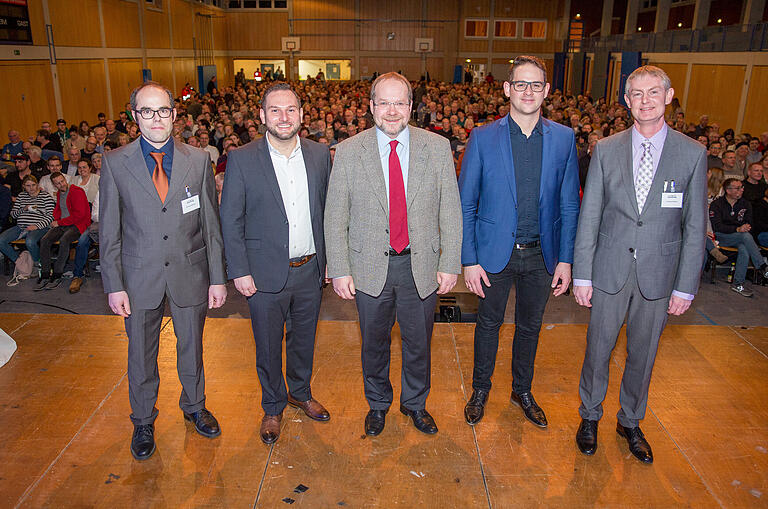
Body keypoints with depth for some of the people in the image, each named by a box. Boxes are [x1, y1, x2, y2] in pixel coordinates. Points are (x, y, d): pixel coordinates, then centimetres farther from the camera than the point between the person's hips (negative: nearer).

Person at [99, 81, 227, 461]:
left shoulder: (198, 160, -2)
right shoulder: (115, 163, -4)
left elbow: (211, 223, 0)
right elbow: (109, 230, -2)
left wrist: (218, 277, -1)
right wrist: (114, 285, -6)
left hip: (190, 272, 1)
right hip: (140, 277, 0)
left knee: (192, 346, 17)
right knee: (141, 354, 15)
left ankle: (194, 405, 43)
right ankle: (143, 421, 38)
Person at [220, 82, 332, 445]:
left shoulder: (319, 155, 1)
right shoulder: (241, 160, -9)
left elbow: (327, 210, 8)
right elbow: (230, 221, -7)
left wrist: (329, 259, 7)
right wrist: (239, 272, -10)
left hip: (310, 270, 3)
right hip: (266, 273, -3)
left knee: (304, 338, 21)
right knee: (268, 346, 13)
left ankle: (300, 392, 45)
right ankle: (273, 407, 36)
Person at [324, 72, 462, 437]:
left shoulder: (438, 148, -3)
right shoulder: (348, 151, -5)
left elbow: (451, 211, -1)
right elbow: (335, 217, -3)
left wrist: (450, 264, -4)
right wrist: (339, 270, -7)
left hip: (422, 265, 1)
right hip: (369, 266, 0)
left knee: (418, 342, 17)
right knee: (374, 342, 17)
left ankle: (415, 403, 43)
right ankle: (378, 404, 43)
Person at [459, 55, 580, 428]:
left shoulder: (563, 138, 0)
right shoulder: (483, 138, -7)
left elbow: (569, 205, 3)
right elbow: (465, 205, -6)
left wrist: (565, 259, -2)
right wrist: (469, 260, -10)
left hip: (541, 255, 2)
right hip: (495, 253, -2)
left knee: (530, 326, 17)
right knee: (489, 323, 14)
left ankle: (522, 391, 40)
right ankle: (480, 390, 36)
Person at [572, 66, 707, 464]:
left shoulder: (692, 153, -3)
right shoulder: (606, 150, -2)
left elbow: (695, 226, -1)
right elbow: (589, 216, -2)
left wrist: (685, 286, -3)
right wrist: (581, 274, -5)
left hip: (659, 274, 0)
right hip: (610, 270, 0)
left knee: (643, 353, 15)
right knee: (598, 348, 11)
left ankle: (630, 422, 38)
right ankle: (590, 416, 34)